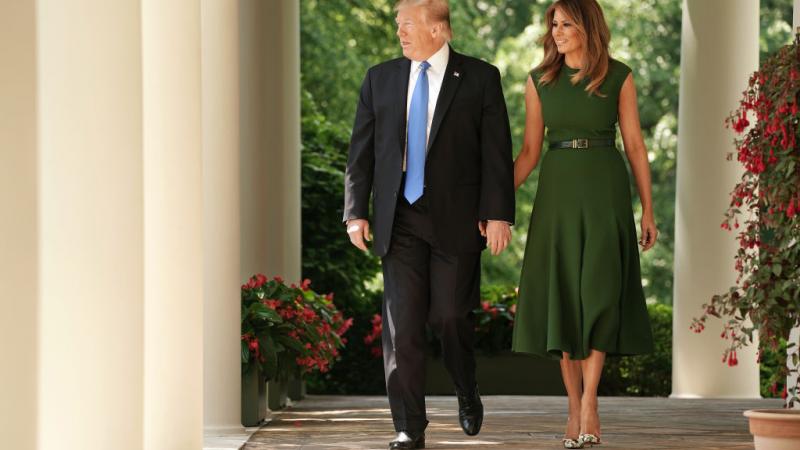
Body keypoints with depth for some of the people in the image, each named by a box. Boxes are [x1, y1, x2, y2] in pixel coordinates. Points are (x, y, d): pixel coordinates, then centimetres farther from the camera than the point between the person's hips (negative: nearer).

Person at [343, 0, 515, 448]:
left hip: (456, 219, -2)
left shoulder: (480, 78, 0)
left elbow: (497, 153, -2)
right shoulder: (380, 79, 9)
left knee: (451, 317, 0)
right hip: (399, 218, 3)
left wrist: (499, 214, -10)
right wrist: (356, 211, 1)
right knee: (402, 323, -2)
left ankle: (468, 393, 29)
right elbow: (361, 152, 9)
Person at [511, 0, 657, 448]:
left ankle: (589, 403, -11)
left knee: (598, 290, -13)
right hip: (557, 191, 3)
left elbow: (635, 145, 2)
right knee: (561, 296, 0)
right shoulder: (540, 80, 7)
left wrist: (648, 210, -1)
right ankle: (576, 409, 6)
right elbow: (530, 150, 8)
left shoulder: (618, 77, 1)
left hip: (605, 190, -3)